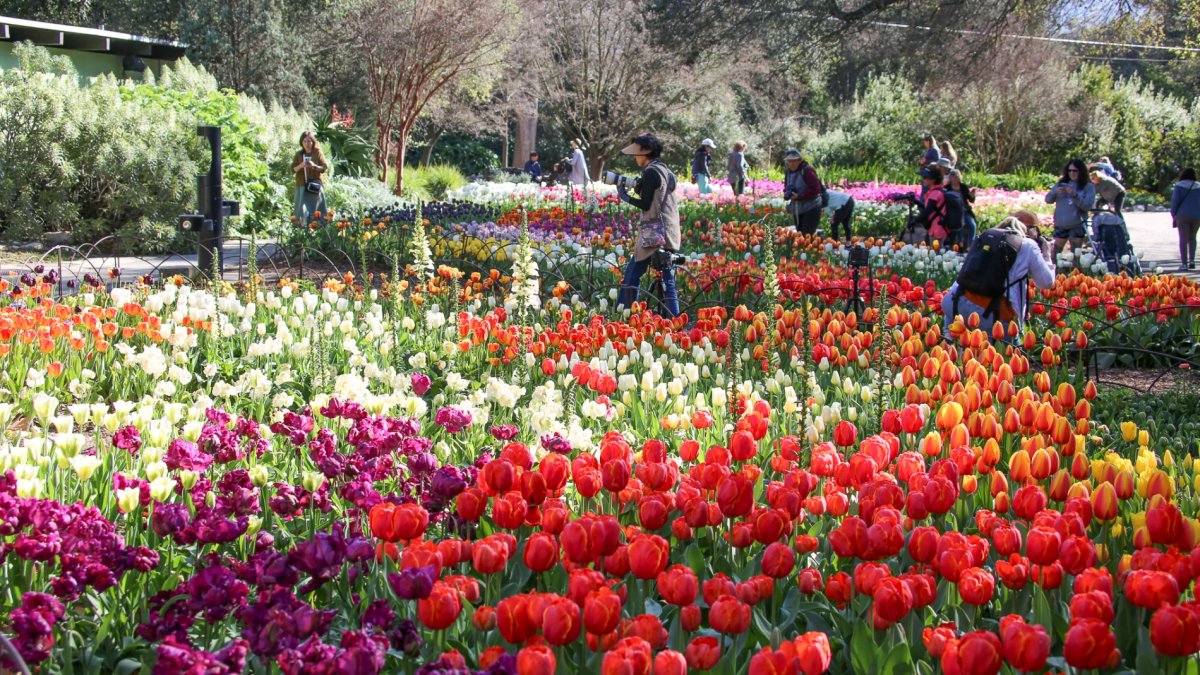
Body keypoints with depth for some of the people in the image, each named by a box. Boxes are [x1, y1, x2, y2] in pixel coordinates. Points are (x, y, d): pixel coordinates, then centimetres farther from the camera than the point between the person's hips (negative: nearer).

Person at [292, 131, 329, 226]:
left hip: (315, 186, -2)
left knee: (316, 211, -2)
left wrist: (314, 166, -19)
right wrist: (300, 166, -14)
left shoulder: (318, 153, 1)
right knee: (302, 211, -6)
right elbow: (292, 169, 6)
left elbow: (325, 167, -2)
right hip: (302, 186, 2)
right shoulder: (299, 155, 7)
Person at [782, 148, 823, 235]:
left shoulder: (807, 171, -18)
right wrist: (787, 193, -4)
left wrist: (799, 196, -24)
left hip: (811, 209, -8)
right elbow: (786, 187, 20)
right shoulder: (788, 172, 6)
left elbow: (816, 189, -22)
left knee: (808, 235, -13)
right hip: (797, 210, 8)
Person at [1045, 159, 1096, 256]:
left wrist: (1075, 195, -23)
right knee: (1055, 254, 3)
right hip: (1060, 225, 3)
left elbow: (1087, 206, -11)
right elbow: (1048, 200, 6)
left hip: (1077, 225, -3)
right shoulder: (1062, 184, 10)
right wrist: (1055, 192, -14)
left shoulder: (1088, 187, 0)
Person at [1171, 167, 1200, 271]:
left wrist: (1173, 215, 0)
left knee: (1183, 239, 0)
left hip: (1183, 215, -3)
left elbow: (1175, 201, -6)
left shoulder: (1179, 186, -2)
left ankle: (1184, 263, -5)